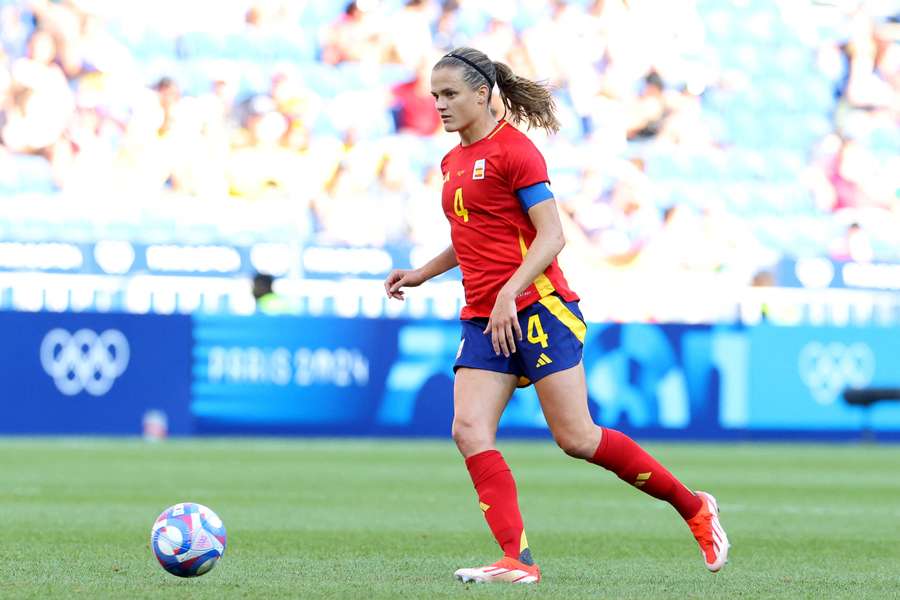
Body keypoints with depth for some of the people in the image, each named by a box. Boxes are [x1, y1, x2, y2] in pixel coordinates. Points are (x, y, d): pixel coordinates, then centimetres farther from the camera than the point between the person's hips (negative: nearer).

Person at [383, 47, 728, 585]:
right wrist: (421, 273, 23)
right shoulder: (454, 162, 17)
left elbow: (551, 236, -14)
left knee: (577, 438, -7)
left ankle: (695, 508, 9)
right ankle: (518, 560, -17)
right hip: (483, 319, 8)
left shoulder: (513, 149, -8)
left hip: (535, 305, -8)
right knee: (469, 429, -13)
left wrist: (509, 294, -23)